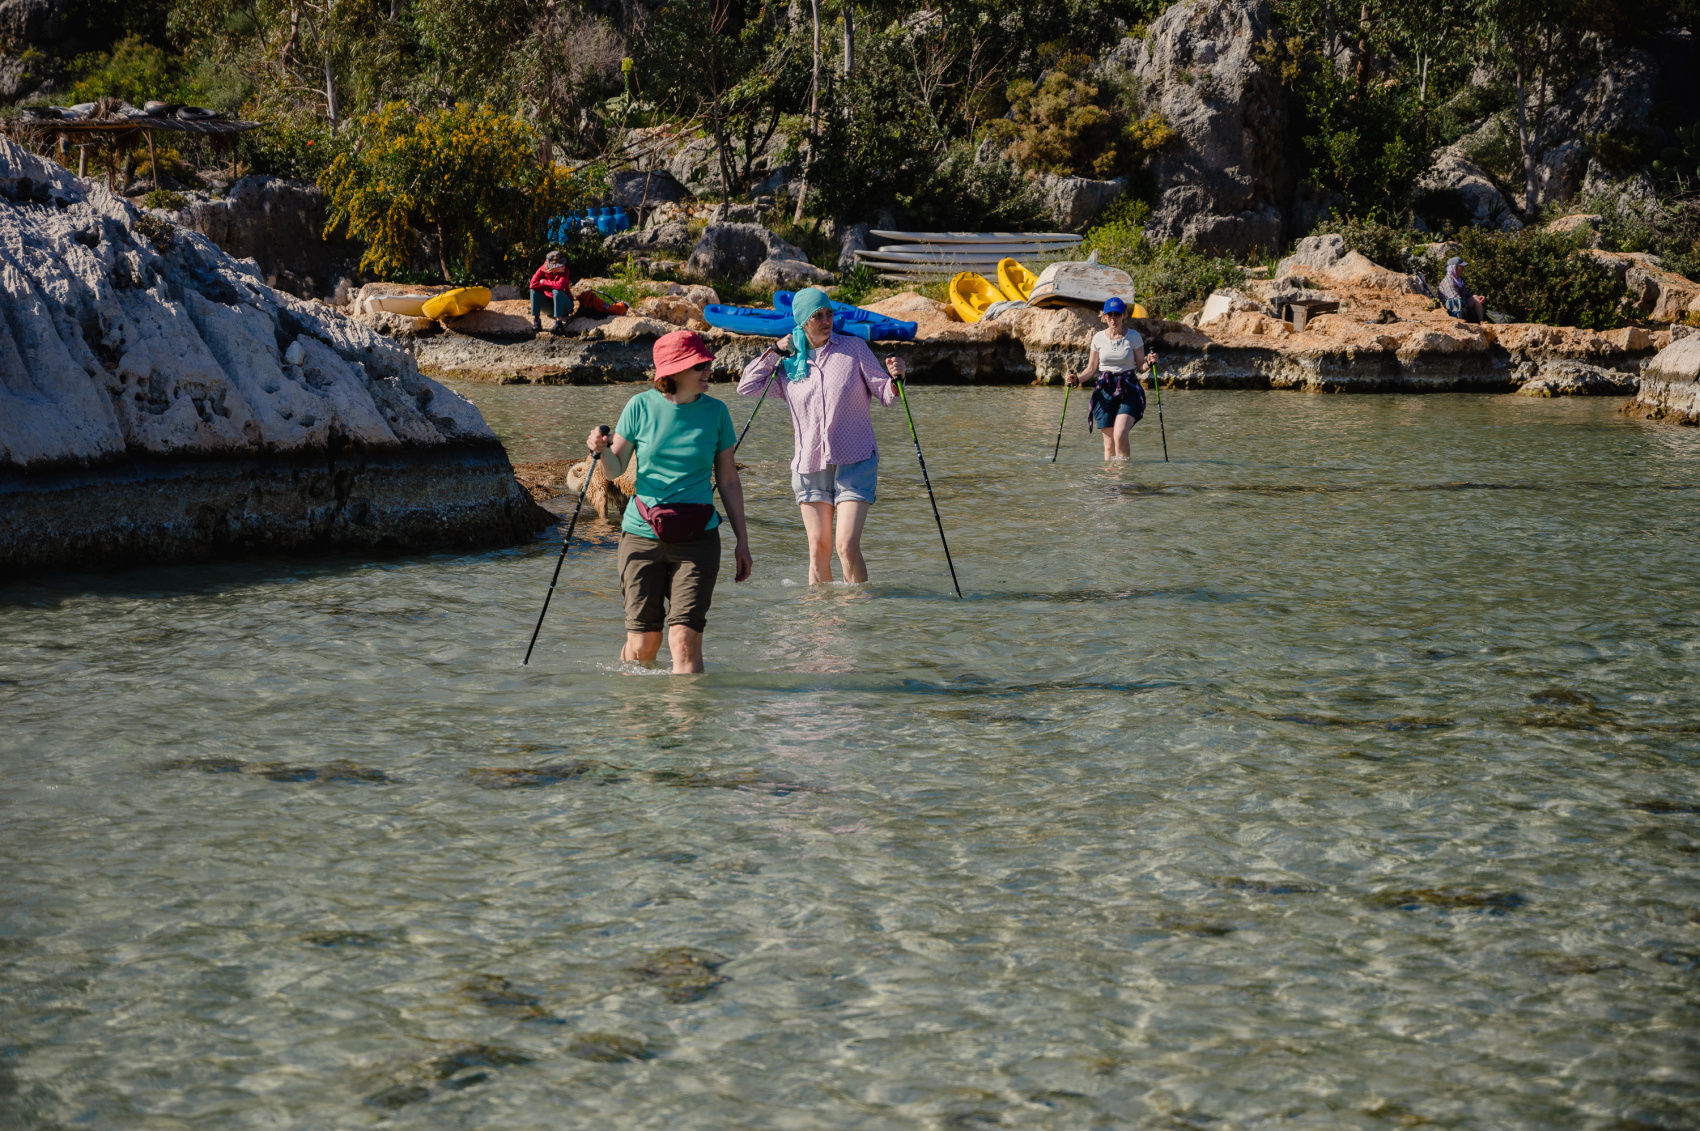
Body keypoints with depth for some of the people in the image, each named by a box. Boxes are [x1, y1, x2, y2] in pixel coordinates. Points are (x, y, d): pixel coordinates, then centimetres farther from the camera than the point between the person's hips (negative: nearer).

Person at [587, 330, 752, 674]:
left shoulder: (715, 412, 2)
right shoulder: (641, 407, -1)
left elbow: (728, 480, 9)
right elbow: (615, 470, 7)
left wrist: (742, 541, 8)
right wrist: (602, 450, -16)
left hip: (697, 540, 0)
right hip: (642, 533, 0)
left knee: (685, 640, -13)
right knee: (642, 648, 3)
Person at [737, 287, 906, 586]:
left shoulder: (854, 348, 2)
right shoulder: (790, 365, 9)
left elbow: (885, 395, 1)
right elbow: (747, 386, 10)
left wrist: (895, 379, -21)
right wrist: (775, 352, 6)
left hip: (854, 462, -3)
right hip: (810, 465, 3)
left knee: (847, 546, -13)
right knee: (818, 549, 3)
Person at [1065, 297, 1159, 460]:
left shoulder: (1133, 336, 0)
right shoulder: (1099, 338, 5)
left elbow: (1140, 367, 4)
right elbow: (1092, 368, 11)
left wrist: (1149, 363, -17)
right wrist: (1077, 379, -5)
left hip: (1128, 391, -2)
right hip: (1105, 391, 2)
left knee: (1120, 434, -22)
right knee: (1109, 443, 0)